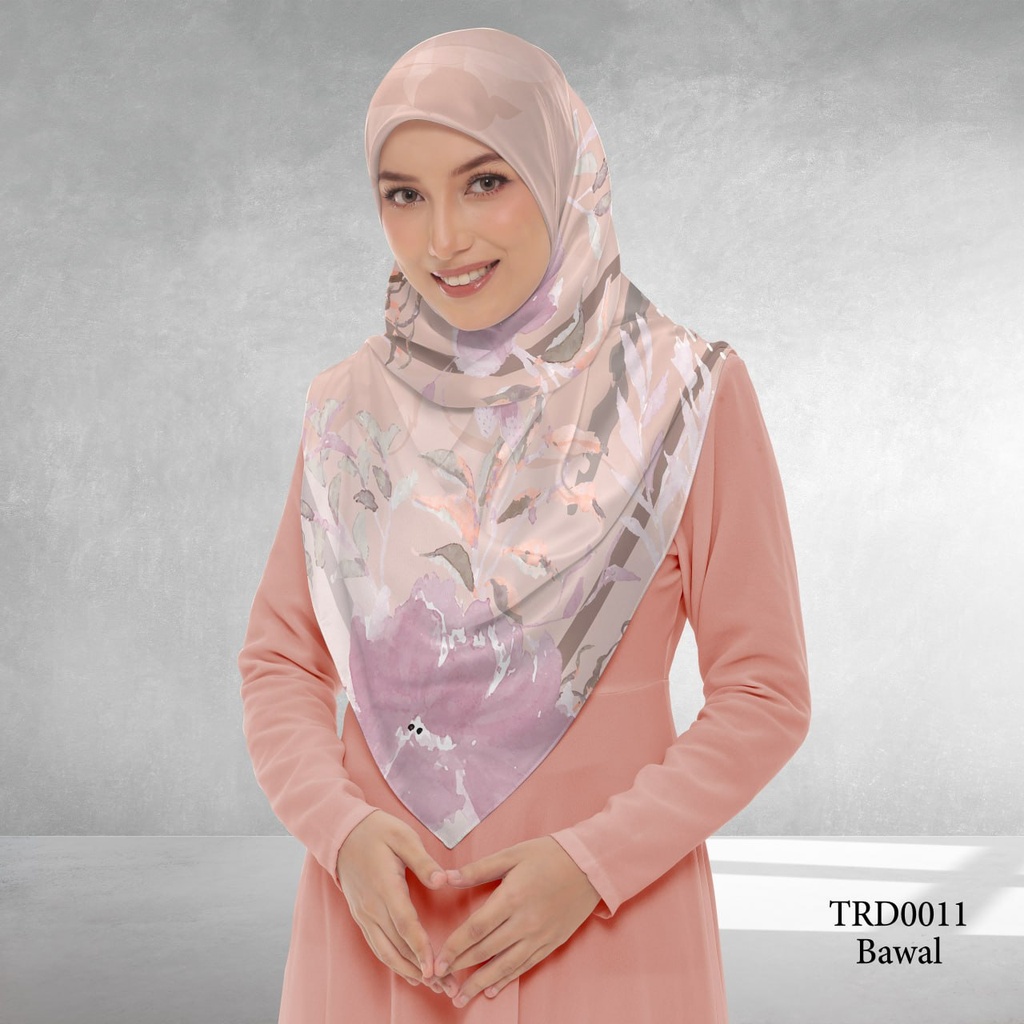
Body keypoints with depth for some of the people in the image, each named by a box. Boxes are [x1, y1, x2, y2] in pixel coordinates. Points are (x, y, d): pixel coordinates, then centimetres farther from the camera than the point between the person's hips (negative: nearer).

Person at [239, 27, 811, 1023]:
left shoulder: (684, 399, -9)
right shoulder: (350, 408, 0)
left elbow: (762, 695, -6)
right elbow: (281, 662, 4)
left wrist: (593, 862, -16)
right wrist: (343, 830, -12)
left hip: (602, 930, -2)